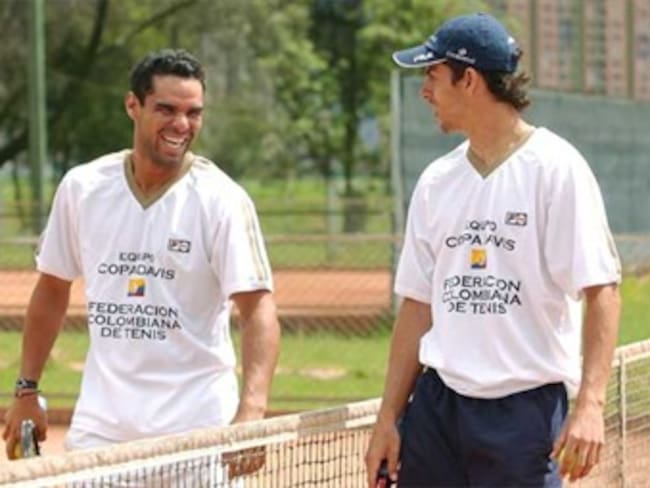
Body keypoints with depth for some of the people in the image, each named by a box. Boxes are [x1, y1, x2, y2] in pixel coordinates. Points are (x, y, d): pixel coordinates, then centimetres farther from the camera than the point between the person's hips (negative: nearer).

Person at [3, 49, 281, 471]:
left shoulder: (222, 200, -9)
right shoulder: (81, 187, 3)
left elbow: (259, 308, -15)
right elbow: (53, 289, 15)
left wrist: (252, 409, -30)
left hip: (196, 426, -3)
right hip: (100, 425, 3)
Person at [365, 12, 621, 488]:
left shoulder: (557, 168, -7)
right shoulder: (437, 181, 12)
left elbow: (601, 291, -12)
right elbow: (418, 305, 15)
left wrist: (589, 404, -23)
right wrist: (388, 417, 10)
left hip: (526, 408, -6)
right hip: (437, 405, 6)